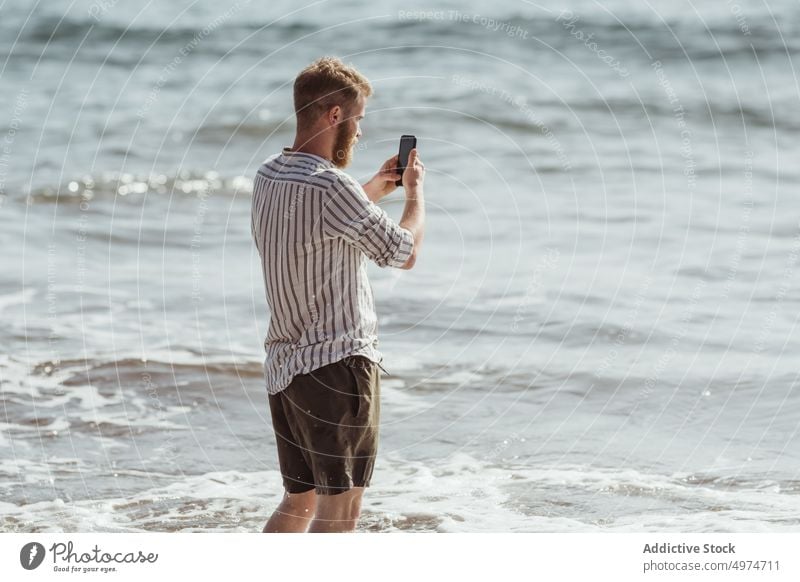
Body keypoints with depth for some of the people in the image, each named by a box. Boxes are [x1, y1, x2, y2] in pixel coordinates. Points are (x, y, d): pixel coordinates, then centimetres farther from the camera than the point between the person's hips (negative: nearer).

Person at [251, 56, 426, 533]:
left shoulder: (268, 176, 8)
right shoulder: (330, 186, -20)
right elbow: (405, 252, -9)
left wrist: (374, 190, 26)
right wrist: (416, 190, 7)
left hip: (285, 363, 9)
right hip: (337, 362, -9)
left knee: (299, 502, 18)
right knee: (340, 509, -3)